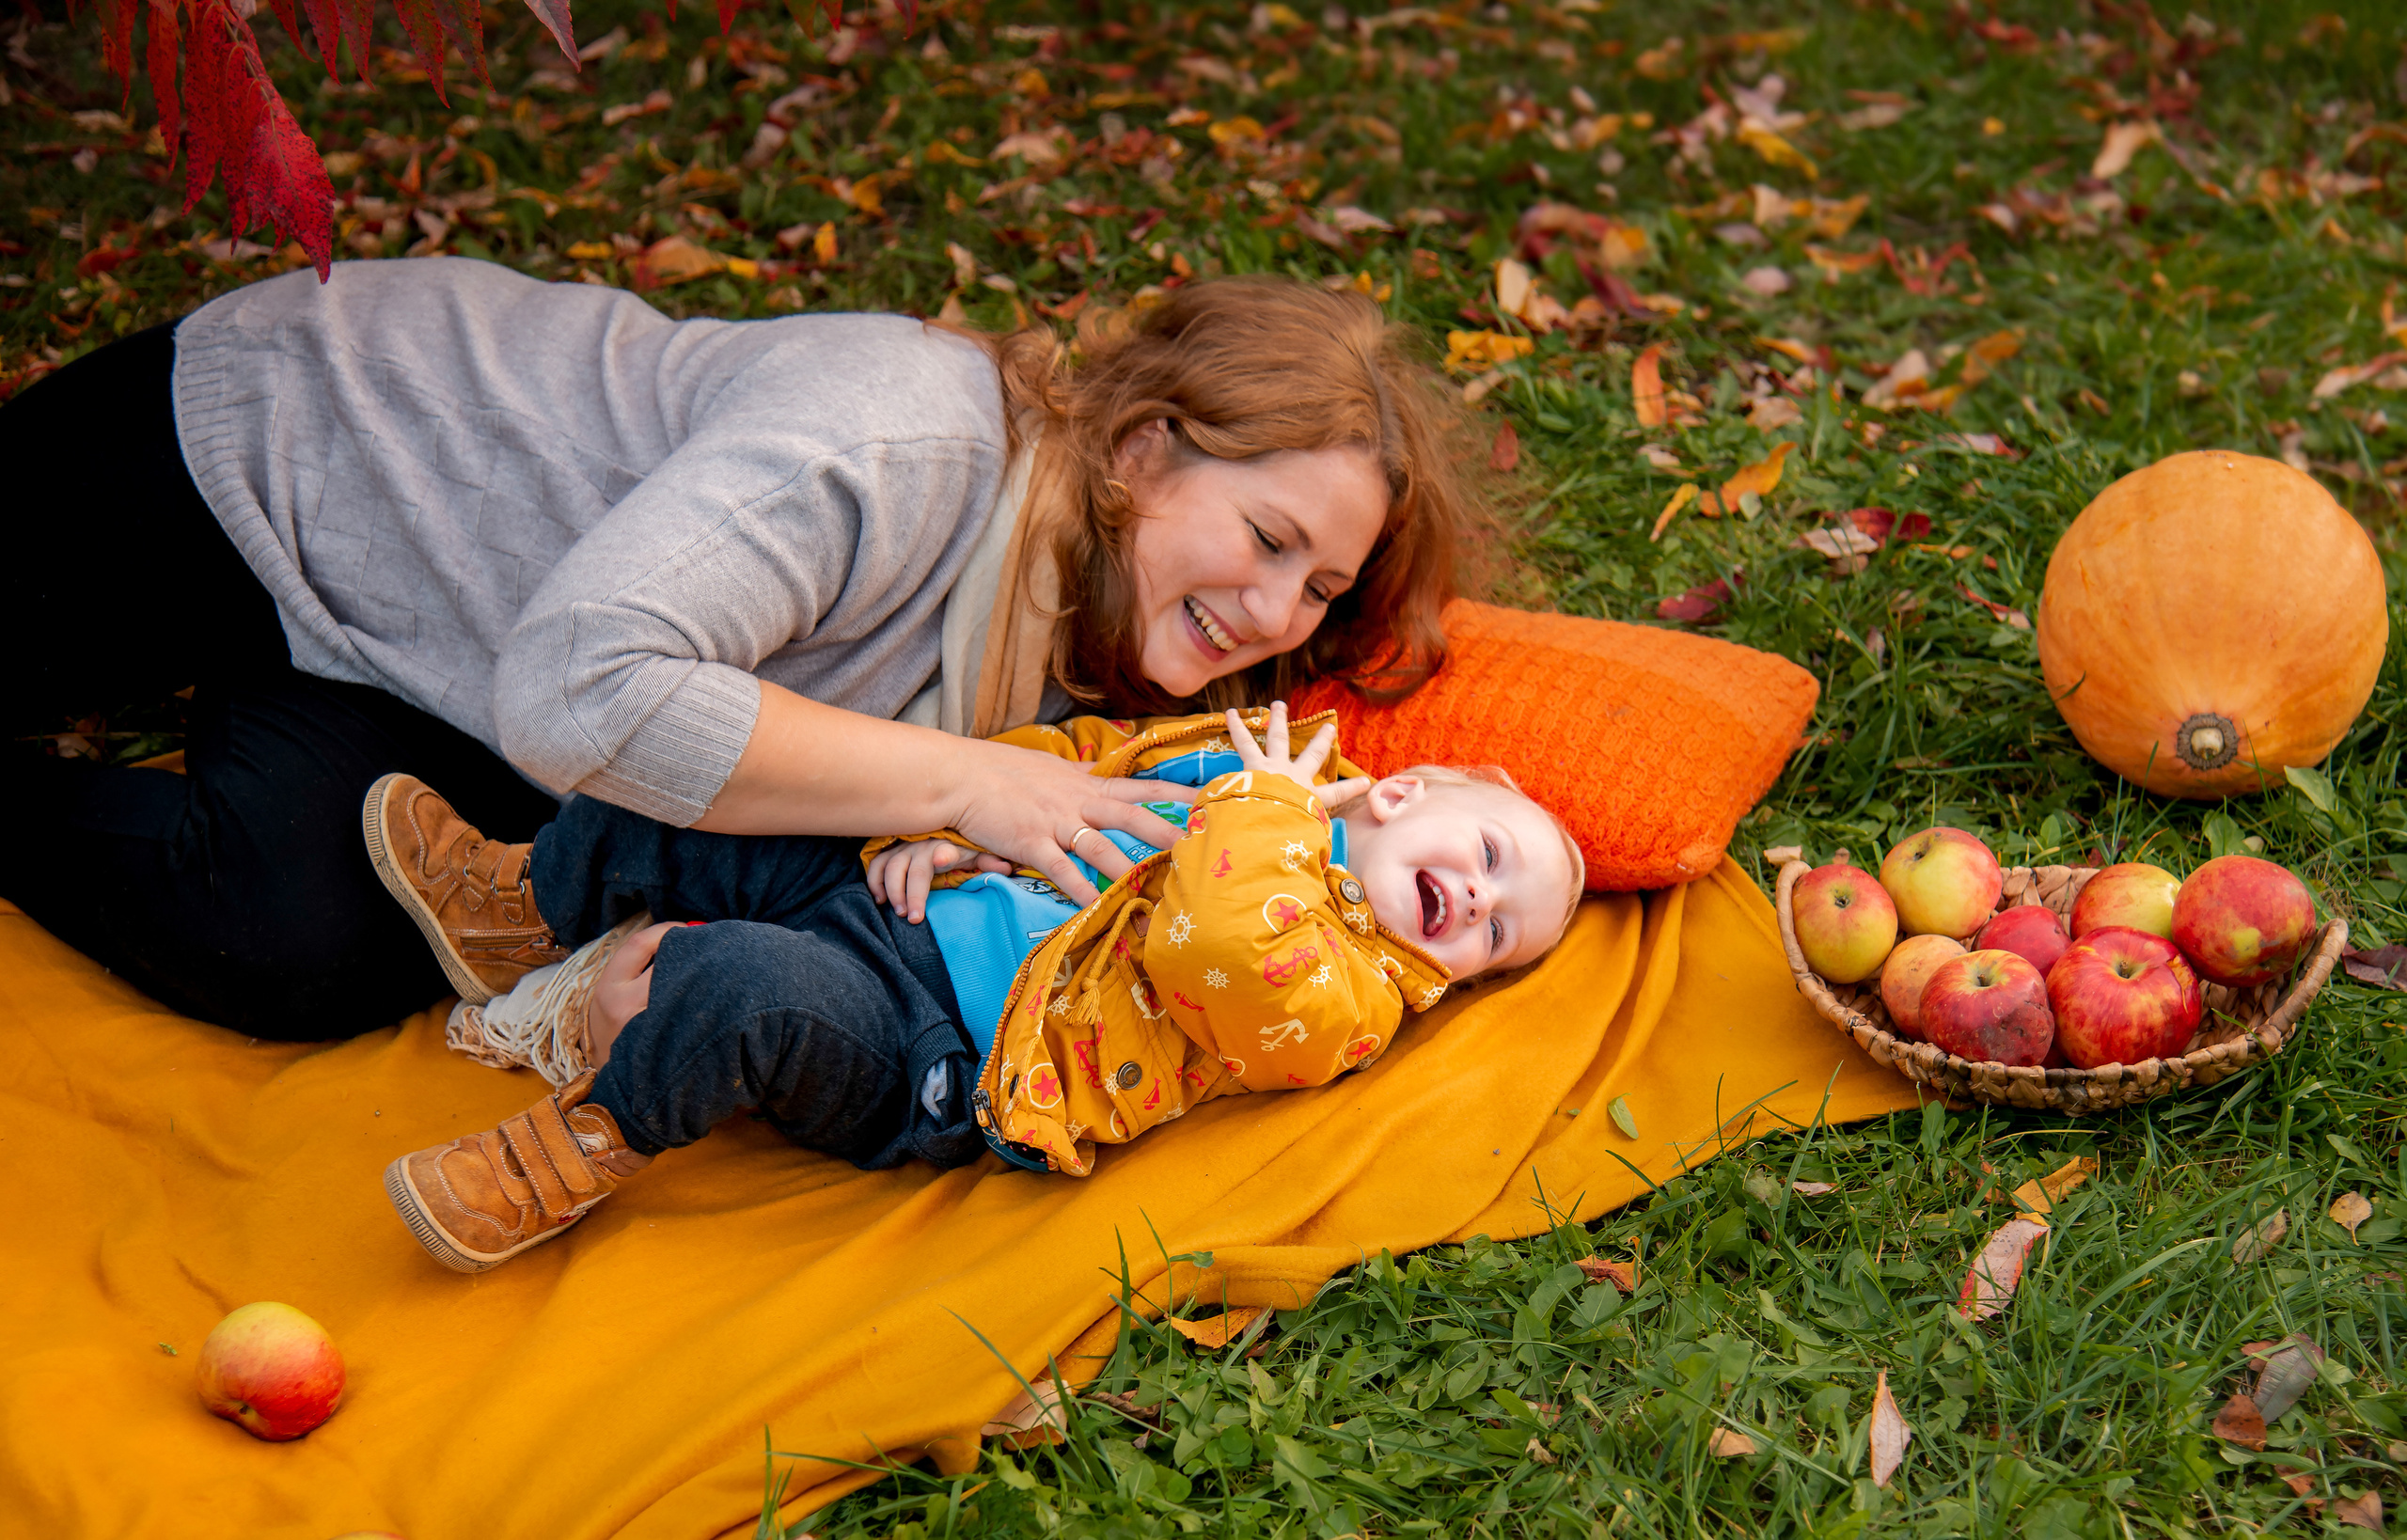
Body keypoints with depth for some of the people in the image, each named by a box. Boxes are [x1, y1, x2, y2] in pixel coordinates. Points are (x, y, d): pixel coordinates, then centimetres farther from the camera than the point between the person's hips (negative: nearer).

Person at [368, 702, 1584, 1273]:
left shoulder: (1343, 995, -9)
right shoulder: (1231, 751, 12)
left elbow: (1226, 949, -31)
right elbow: (1074, 756, 17)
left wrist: (1269, 810, -18)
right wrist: (938, 825, 2)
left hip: (922, 1066, -7)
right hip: (888, 892, 7)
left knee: (738, 987, -34)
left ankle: (588, 1146, -11)